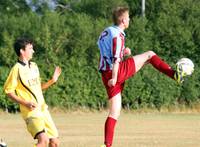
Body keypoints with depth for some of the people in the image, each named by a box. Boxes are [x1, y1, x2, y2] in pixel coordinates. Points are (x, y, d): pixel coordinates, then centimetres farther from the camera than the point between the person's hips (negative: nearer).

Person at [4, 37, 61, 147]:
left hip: (43, 109, 8)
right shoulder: (17, 69, -9)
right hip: (31, 112, -8)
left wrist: (52, 81, 10)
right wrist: (26, 103, -17)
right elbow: (8, 91, -8)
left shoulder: (34, 66, 14)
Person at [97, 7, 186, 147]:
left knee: (115, 113, 9)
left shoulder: (106, 32, 18)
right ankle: (174, 74, -7)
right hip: (118, 71, -8)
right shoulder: (117, 35, -11)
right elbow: (116, 58, -18)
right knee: (149, 54, 6)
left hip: (106, 74, 8)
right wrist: (114, 78, -21)